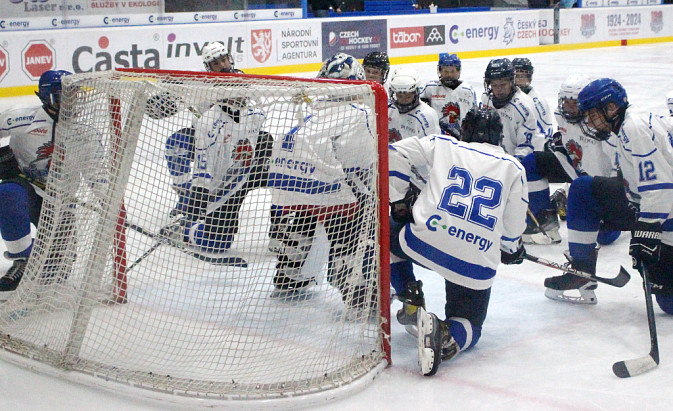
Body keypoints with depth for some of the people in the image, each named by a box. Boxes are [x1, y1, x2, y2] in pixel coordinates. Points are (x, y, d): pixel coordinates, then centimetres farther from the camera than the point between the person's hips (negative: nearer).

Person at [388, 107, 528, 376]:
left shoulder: (442, 145, 13)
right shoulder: (513, 168, 14)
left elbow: (394, 154, 8)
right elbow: (513, 228, 13)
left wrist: (399, 200, 15)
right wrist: (513, 250, 34)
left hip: (425, 242, 0)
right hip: (477, 263, 1)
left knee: (389, 233, 32)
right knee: (469, 326, 19)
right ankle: (447, 336, -16)